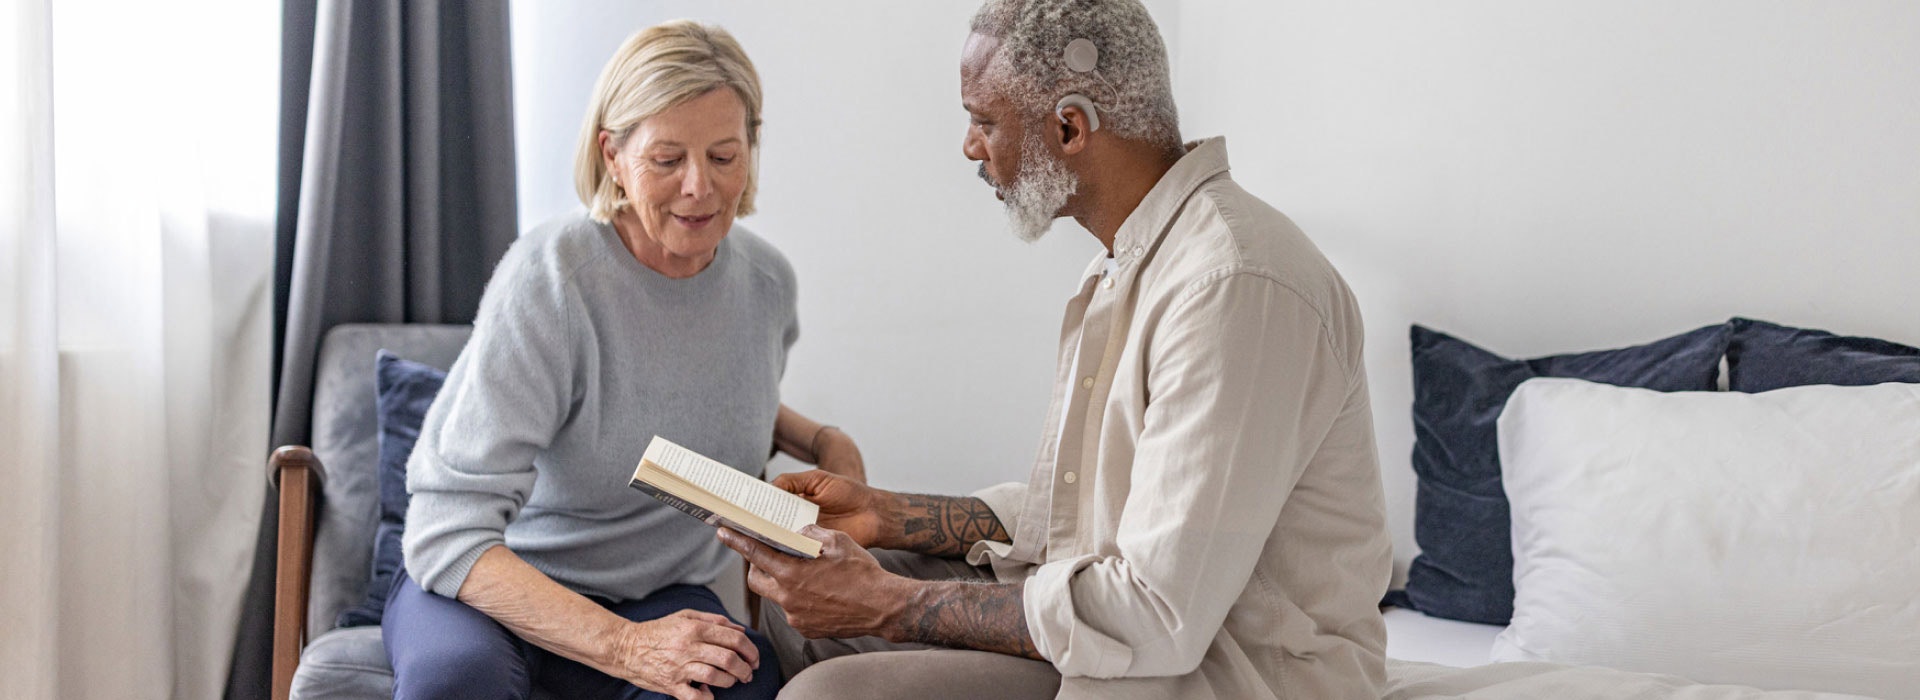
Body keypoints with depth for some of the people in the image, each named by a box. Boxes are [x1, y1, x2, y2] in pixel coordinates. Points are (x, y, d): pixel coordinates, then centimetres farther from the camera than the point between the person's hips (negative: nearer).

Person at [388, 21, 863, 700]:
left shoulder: (766, 279, -2)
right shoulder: (549, 279, -21)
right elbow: (448, 533, -27)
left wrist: (821, 441, 4)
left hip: (660, 593, 4)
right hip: (496, 585, -3)